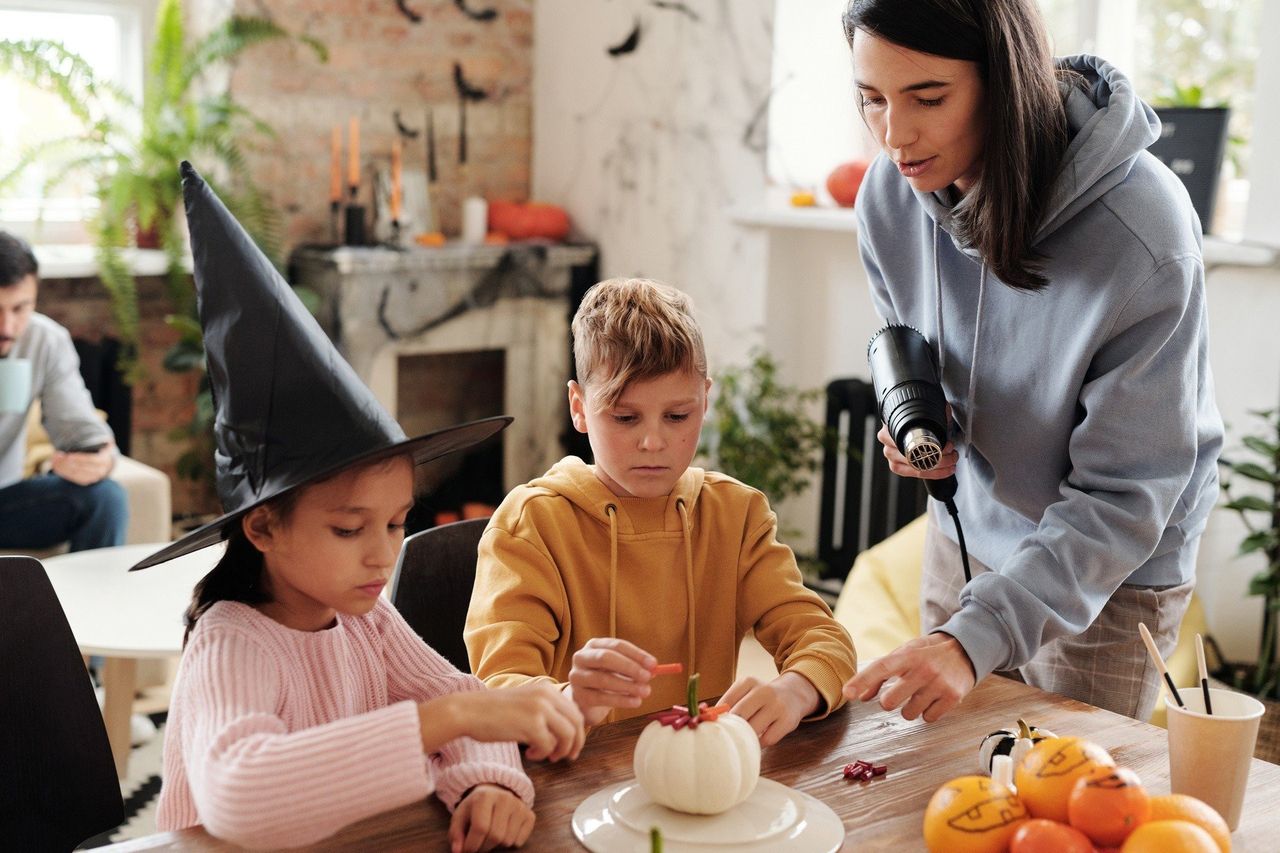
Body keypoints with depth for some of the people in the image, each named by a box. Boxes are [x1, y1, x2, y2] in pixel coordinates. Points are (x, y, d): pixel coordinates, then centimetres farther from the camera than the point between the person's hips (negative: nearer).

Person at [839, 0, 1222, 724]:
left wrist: (977, 637, -37)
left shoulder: (1142, 235, -31)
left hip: (1110, 576, -4)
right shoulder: (891, 193, -14)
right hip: (965, 536, 5)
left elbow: (1123, 497, -28)